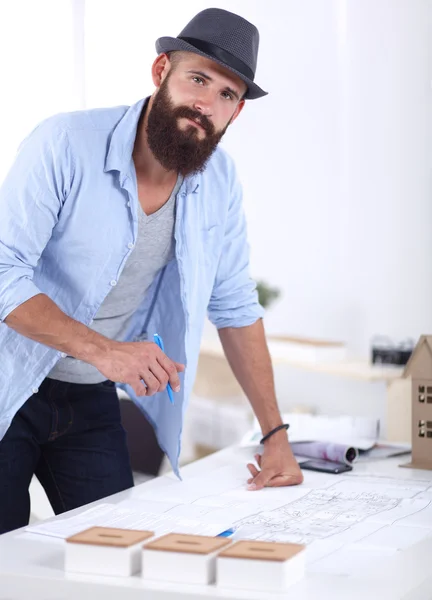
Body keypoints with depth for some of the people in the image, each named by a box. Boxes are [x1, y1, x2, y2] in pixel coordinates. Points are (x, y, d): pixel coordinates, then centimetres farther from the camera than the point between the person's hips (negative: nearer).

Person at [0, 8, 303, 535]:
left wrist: (275, 434, 3)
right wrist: (103, 350, -33)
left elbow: (235, 308, 5)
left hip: (93, 401, 5)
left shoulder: (219, 180, -3)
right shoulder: (65, 145, -20)